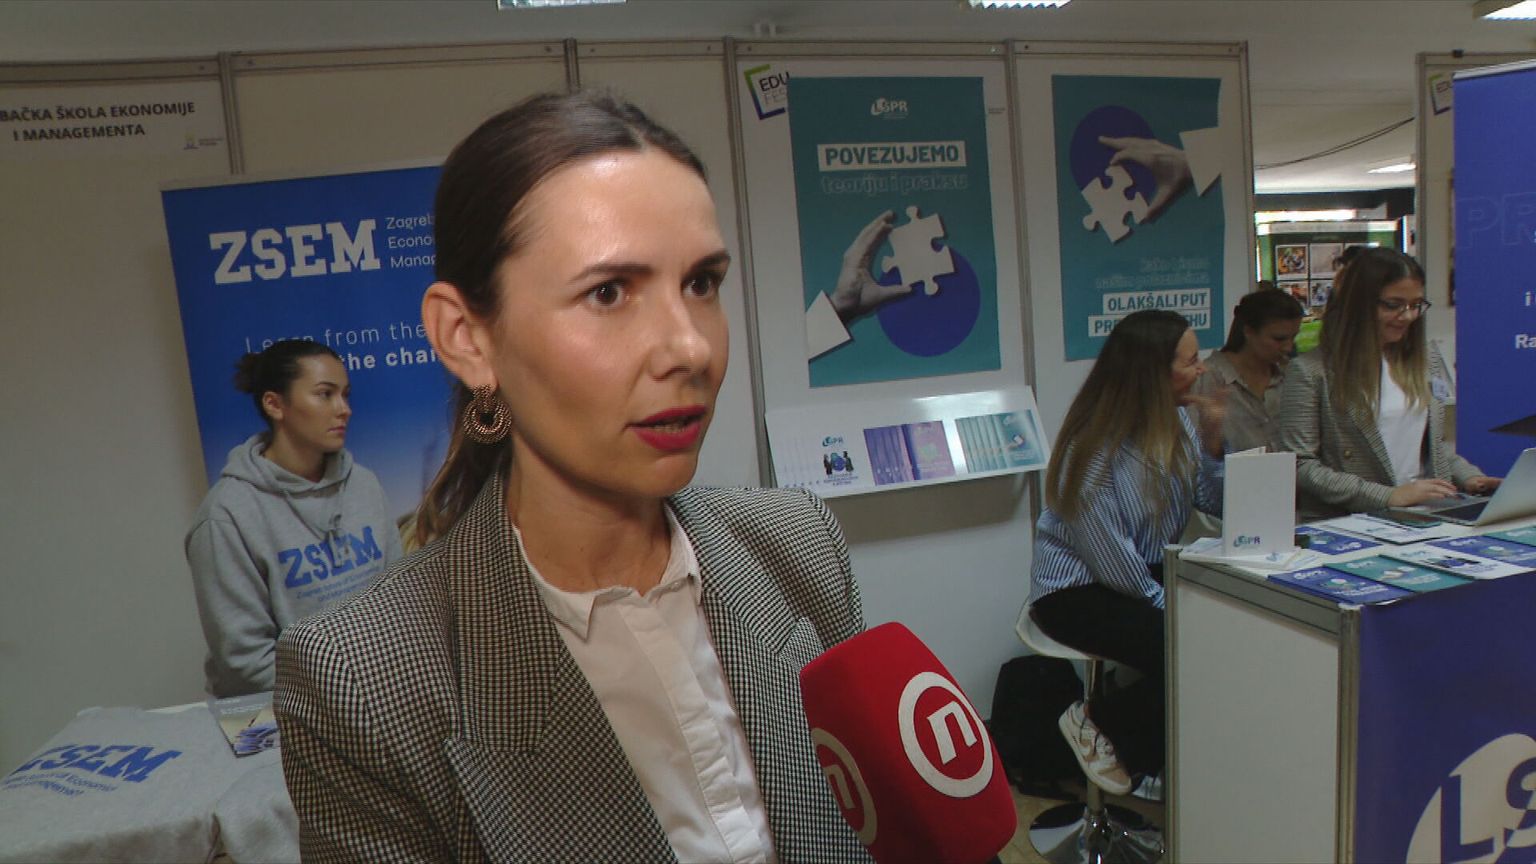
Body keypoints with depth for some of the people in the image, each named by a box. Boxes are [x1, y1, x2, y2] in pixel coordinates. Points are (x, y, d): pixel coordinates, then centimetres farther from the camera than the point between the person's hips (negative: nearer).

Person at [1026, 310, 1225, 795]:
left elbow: (1214, 505, 4)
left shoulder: (1176, 420, 1)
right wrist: (1164, 602, -17)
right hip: (1077, 589, -7)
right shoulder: (1094, 445, -22)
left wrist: (1212, 444, -9)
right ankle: (1097, 723, 0)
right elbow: (1109, 558, -20)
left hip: (1154, 572, 7)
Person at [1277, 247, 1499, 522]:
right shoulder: (1310, 372, -6)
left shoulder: (1427, 359, 16)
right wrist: (1388, 496, -14)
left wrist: (1469, 477, 7)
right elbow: (1300, 466, -10)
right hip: (1345, 523, -5)